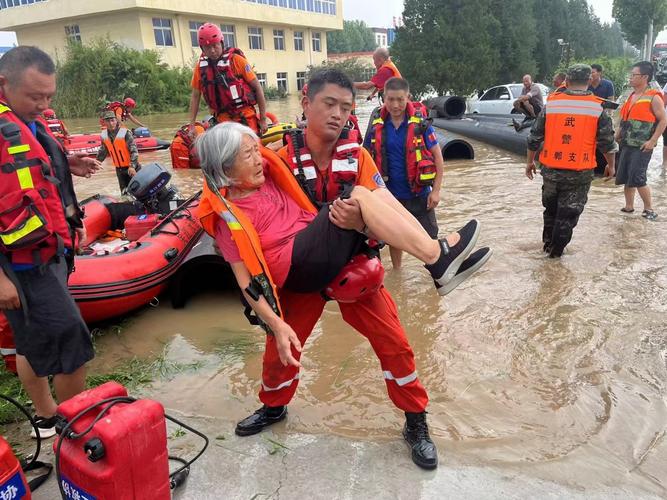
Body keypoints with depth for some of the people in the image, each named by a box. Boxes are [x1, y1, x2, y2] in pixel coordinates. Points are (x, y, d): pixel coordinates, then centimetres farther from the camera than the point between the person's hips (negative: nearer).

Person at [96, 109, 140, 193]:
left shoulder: (125, 132, -15)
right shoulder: (104, 135, 2)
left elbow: (134, 150, -19)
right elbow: (102, 152, 17)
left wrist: (132, 166, -29)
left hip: (131, 167, -5)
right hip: (119, 169, 6)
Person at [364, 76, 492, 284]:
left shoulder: (420, 122, -11)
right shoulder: (377, 125, -4)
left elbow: (437, 156, -6)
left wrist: (436, 190, -10)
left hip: (420, 194, -3)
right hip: (391, 195, 3)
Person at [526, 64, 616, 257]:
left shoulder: (551, 103, -1)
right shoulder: (597, 107, -5)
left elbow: (534, 138, 3)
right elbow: (607, 143, -2)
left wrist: (530, 161, 16)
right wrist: (611, 166, 14)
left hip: (551, 169, 2)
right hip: (580, 172, -2)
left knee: (550, 207, 22)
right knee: (569, 212, 11)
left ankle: (547, 242, 34)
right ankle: (556, 250, 18)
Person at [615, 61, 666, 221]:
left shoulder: (654, 97, -10)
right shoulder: (631, 96, 12)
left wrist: (652, 141, -18)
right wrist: (618, 134, 11)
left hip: (642, 146, -7)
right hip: (627, 144, 7)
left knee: (638, 179, -10)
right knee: (625, 177, 9)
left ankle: (649, 209, 4)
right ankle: (629, 207, 22)